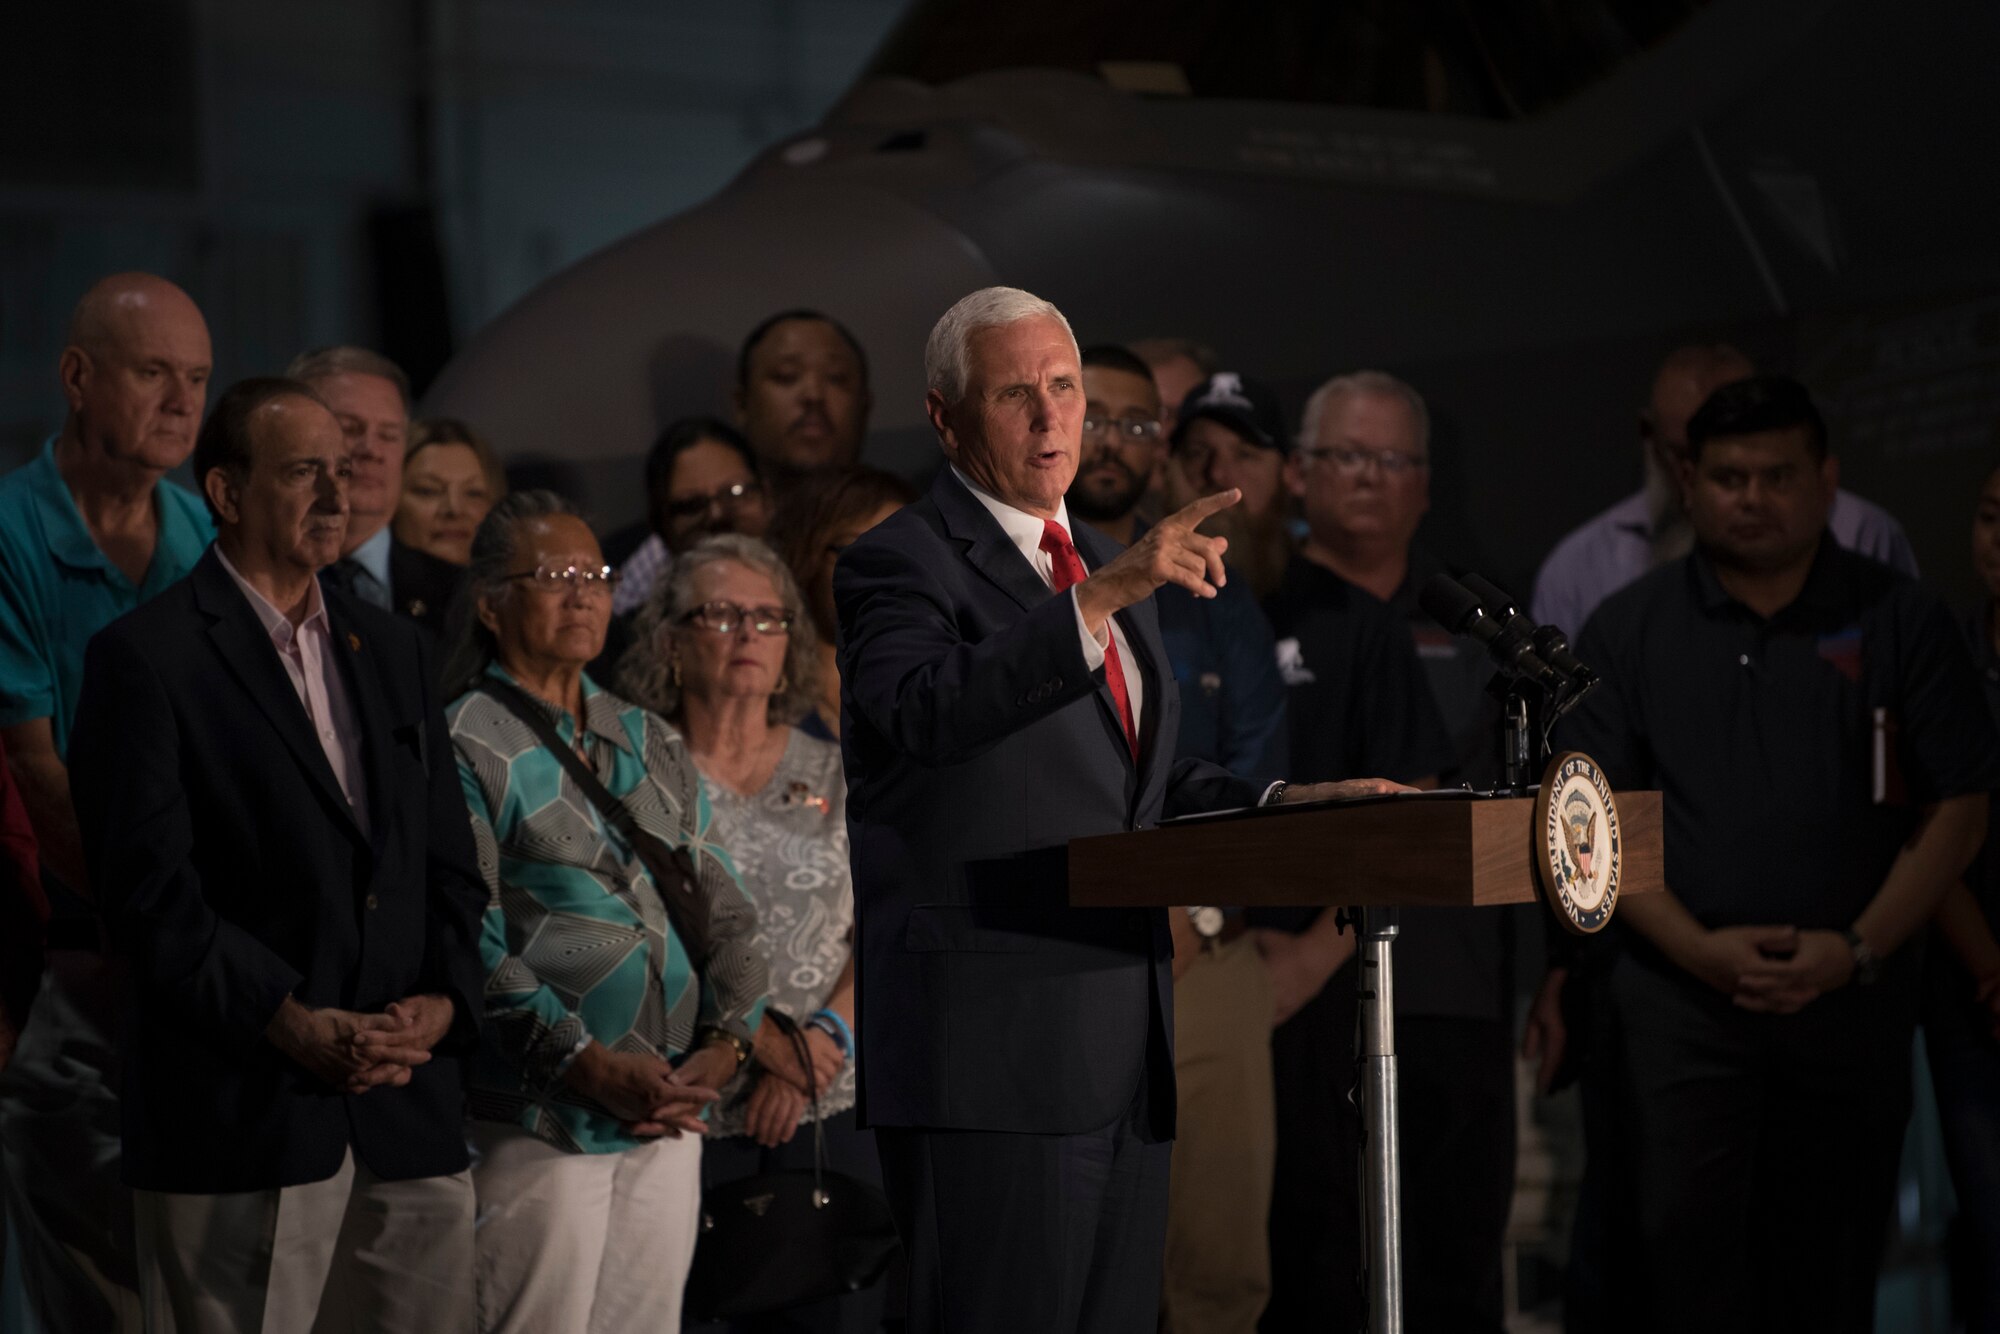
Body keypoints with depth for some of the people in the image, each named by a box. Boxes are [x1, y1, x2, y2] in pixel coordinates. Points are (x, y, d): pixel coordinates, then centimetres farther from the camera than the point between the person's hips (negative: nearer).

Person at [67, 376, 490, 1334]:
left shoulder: (395, 652, 19)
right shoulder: (144, 658, -2)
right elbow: (148, 886, -10)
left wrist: (443, 1000, -1)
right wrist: (293, 1026, -16)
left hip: (409, 1111, 6)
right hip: (241, 1107, -6)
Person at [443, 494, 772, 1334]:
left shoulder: (650, 744, 16)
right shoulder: (468, 744, -3)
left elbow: (720, 910, 14)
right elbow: (473, 940, -11)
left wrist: (725, 1041, -4)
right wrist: (588, 1066, -18)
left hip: (669, 1115, 6)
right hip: (540, 1118, -6)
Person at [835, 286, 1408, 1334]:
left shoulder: (1099, 560, 20)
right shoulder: (898, 563, -6)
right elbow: (927, 708, -27)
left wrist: (1288, 805, 9)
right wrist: (1103, 598, -35)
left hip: (1126, 1051, 8)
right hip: (989, 1051, -8)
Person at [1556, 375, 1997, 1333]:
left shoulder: (1897, 622, 6)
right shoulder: (1629, 630, 7)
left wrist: (1859, 948, -9)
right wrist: (1699, 948, -11)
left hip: (1852, 997, 1)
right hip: (1681, 995, -1)